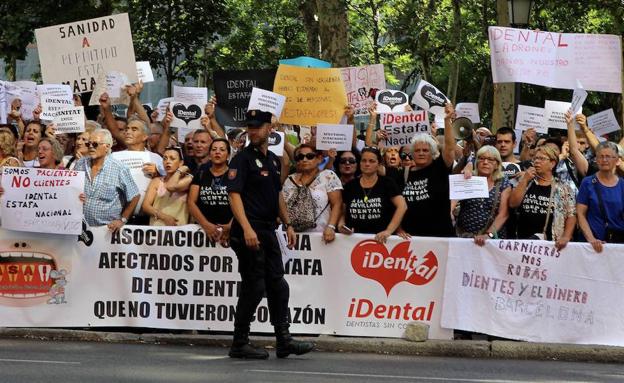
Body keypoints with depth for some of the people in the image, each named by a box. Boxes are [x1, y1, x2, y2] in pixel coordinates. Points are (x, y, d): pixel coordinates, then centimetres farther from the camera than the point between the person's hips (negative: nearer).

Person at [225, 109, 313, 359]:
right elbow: (234, 195, -18)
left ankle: (284, 340, 17)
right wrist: (246, 228, -28)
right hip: (249, 231, -8)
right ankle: (240, 344, 4)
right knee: (254, 287, -5)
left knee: (278, 285, 11)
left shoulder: (273, 160, 15)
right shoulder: (242, 159, -10)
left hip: (269, 230, 8)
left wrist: (287, 224, 19)